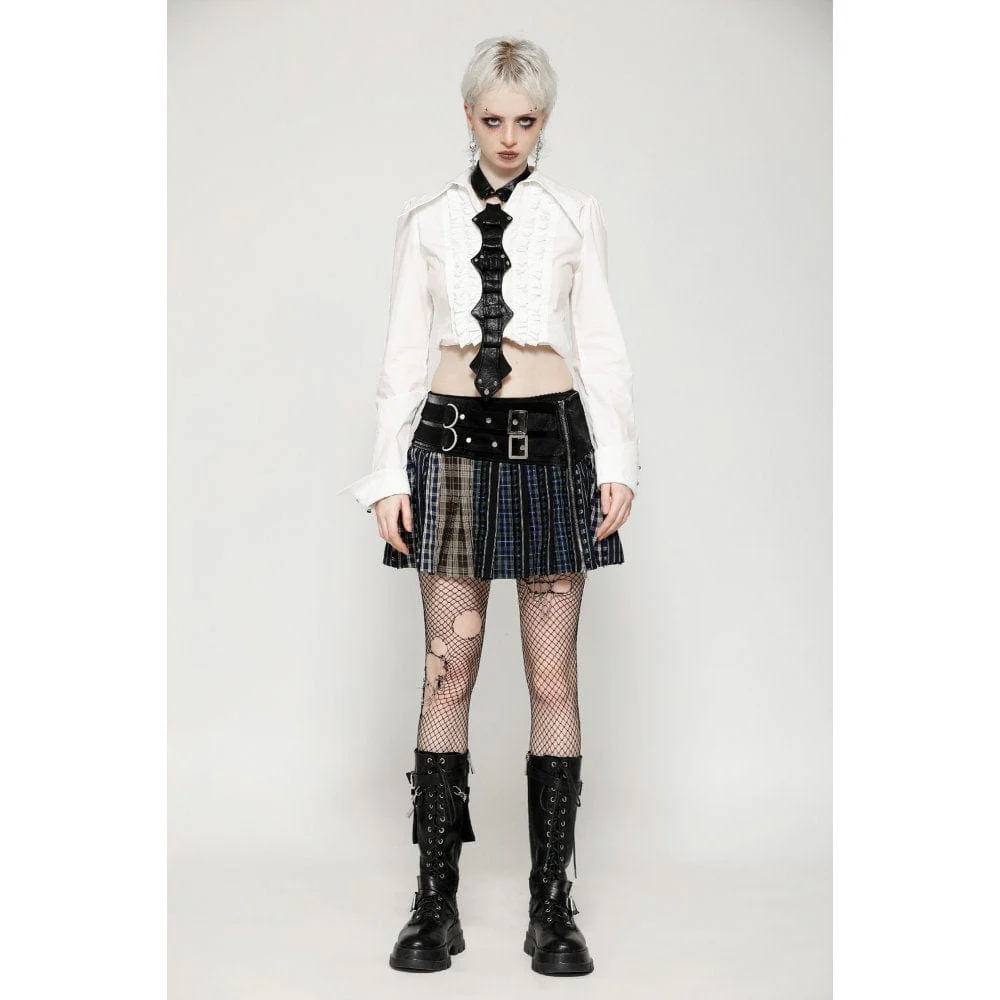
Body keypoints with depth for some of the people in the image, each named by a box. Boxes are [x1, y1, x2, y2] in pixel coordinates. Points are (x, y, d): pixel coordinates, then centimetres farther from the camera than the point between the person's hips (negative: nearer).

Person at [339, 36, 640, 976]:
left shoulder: (575, 217, 8)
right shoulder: (426, 221, 9)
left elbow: (601, 349, 5)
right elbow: (403, 355, 7)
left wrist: (617, 461, -7)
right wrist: (387, 476, 0)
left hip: (550, 445, 0)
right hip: (452, 443, 1)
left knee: (553, 676, 0)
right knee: (447, 670, 0)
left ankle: (552, 900, 9)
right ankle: (436, 900, 9)